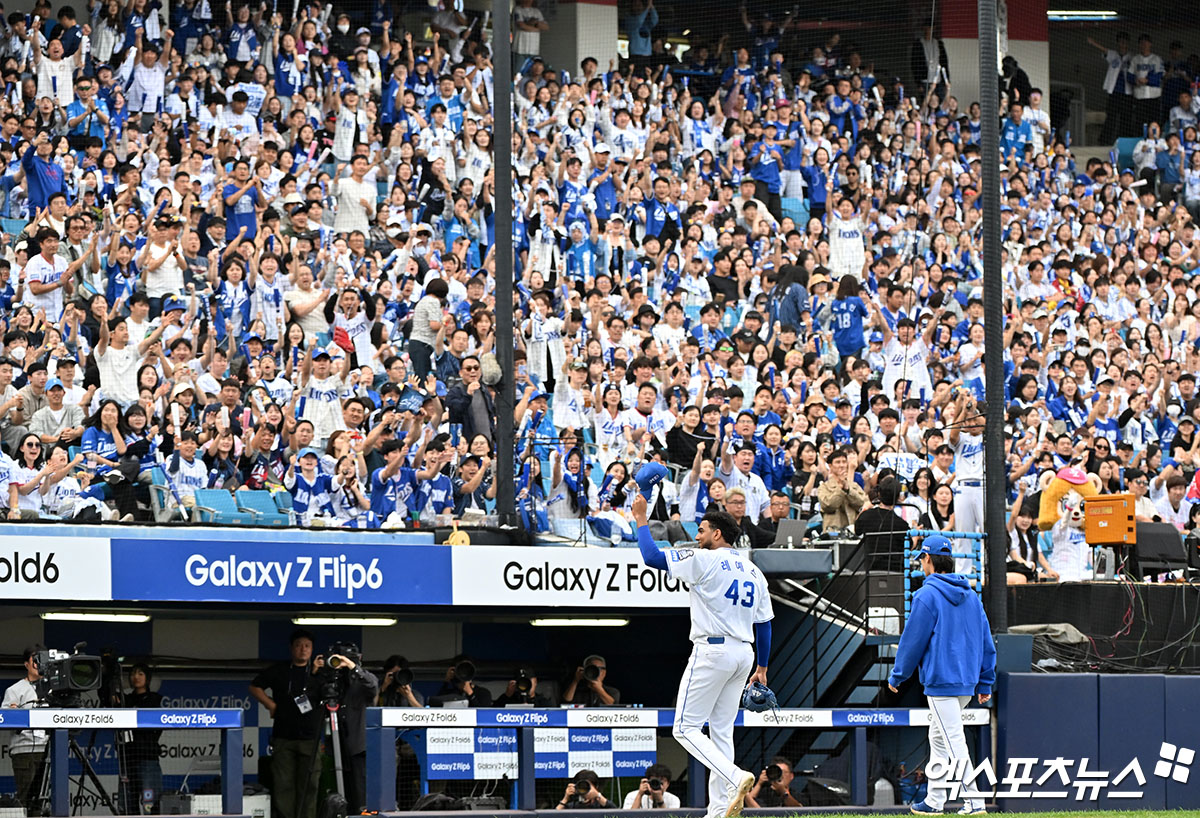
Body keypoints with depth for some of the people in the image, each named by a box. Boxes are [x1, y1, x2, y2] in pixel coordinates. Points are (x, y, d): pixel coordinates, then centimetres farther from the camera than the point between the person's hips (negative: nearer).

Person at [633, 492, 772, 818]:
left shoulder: (704, 560, -8)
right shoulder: (753, 571, 15)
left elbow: (652, 557, -11)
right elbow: (764, 623, 16)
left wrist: (641, 520, 1)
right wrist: (762, 667, 23)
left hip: (712, 650, -8)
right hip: (744, 654, 8)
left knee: (685, 728, -5)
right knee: (721, 731, 11)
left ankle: (736, 777, -24)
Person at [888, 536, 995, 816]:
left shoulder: (927, 595, -11)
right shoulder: (971, 595, 12)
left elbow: (913, 640, -9)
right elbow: (986, 641, 12)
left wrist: (897, 676, 3)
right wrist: (985, 683, 17)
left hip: (941, 682, -8)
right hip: (967, 682, 8)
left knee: (954, 742, -10)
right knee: (938, 738, 19)